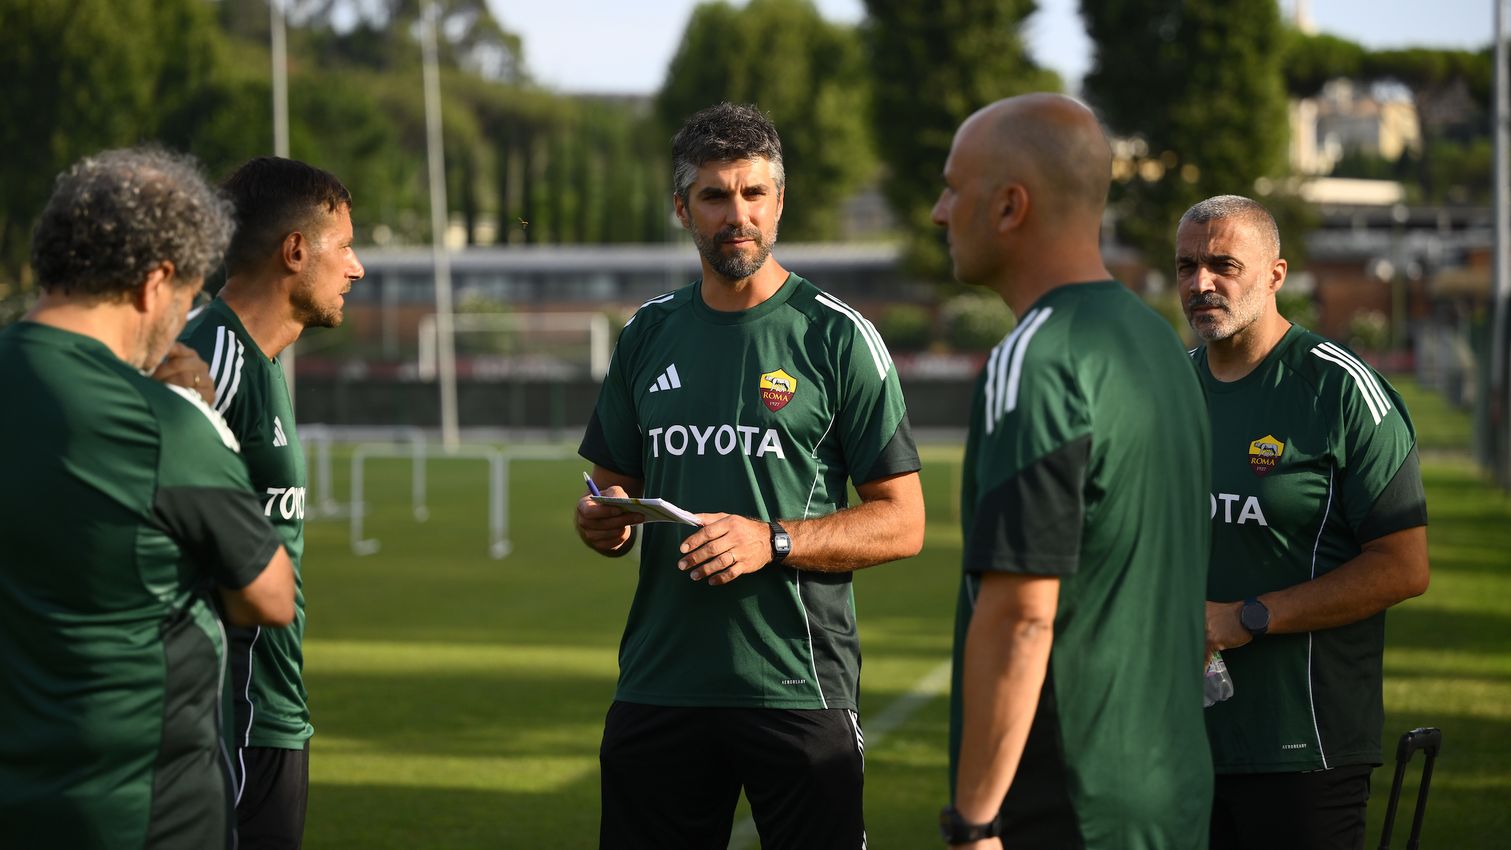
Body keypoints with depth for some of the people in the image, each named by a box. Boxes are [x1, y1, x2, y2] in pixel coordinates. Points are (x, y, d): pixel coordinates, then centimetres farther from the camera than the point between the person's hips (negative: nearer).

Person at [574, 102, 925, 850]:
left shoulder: (837, 337, -2)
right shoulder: (649, 334, 11)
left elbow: (901, 524, -3)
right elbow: (615, 487, 20)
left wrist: (773, 541, -17)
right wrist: (601, 523, -4)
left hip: (799, 692, -4)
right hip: (659, 687, 4)